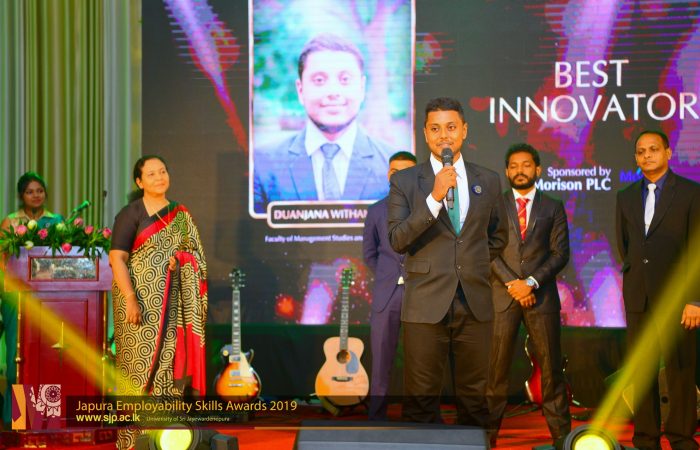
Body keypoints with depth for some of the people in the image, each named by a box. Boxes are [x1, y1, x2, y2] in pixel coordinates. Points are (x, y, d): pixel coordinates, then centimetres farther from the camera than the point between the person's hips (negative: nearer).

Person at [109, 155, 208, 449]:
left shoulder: (180, 215, 12)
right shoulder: (131, 214, -4)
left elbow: (194, 253, 17)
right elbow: (117, 258, -12)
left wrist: (179, 258, -7)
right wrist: (130, 298, -22)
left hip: (172, 303, 5)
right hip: (140, 300, -5)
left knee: (170, 359, 4)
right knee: (141, 361, -5)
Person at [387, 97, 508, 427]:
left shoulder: (488, 180, 10)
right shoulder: (405, 182, 2)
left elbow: (498, 236, 23)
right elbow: (397, 240, -9)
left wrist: (474, 264, 12)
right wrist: (435, 197, -17)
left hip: (475, 303, 3)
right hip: (426, 304, -2)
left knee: (474, 398, 8)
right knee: (420, 401, 0)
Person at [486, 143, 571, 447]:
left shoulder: (553, 208, 11)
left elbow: (560, 253, 3)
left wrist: (531, 282, -10)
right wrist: (511, 284, -10)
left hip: (541, 295, 0)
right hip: (502, 295, 0)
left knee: (550, 366, 1)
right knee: (496, 367, -3)